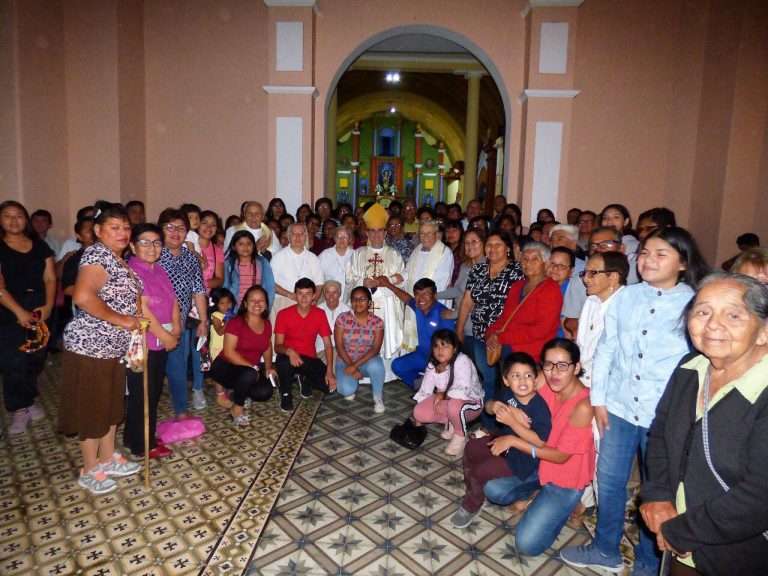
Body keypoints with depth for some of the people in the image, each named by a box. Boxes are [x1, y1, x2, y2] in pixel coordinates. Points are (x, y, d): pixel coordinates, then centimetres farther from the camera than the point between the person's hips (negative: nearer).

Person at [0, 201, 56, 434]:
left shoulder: (40, 246, 9)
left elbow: (50, 278, 5)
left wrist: (49, 305, -9)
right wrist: (19, 311, -17)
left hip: (40, 309, 3)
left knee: (36, 358, 7)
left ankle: (29, 400, 26)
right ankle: (19, 410, 10)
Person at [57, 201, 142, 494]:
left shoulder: (118, 259, 12)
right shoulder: (98, 254, -17)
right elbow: (83, 297, -32)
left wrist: (135, 320, 4)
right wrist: (122, 320, -24)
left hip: (113, 347, 9)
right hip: (90, 347, -9)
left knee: (111, 404, 19)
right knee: (92, 407, 5)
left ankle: (108, 459, 36)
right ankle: (89, 471, 22)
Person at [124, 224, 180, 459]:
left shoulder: (159, 270, 12)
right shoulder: (131, 271, -16)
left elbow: (172, 300, 11)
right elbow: (141, 310, -21)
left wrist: (175, 330, -4)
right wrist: (166, 337, -14)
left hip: (161, 342, 9)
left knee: (153, 393, 18)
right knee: (143, 395, 3)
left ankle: (133, 438, 34)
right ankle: (143, 446, 18)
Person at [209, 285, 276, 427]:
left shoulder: (267, 325, 2)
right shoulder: (236, 323, -17)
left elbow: (267, 347, 17)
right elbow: (229, 352, -22)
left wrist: (268, 367, 0)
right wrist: (253, 367, -25)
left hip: (251, 369, 6)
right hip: (225, 367, -6)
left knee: (265, 392, -18)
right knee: (249, 374, -36)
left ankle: (239, 392, 15)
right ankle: (237, 408, -9)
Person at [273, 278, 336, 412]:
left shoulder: (320, 314, -5)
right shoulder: (283, 314, -12)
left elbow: (328, 345, -4)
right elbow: (277, 346, -14)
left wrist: (330, 371, -16)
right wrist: (289, 351, -38)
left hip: (310, 360, 2)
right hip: (289, 357, -2)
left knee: (330, 385, -19)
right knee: (284, 363, -39)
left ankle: (304, 378, 14)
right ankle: (285, 395, -6)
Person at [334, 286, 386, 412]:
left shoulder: (377, 322, -9)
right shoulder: (342, 318, -9)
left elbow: (375, 349, -15)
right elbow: (339, 346, -10)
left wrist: (355, 365, -25)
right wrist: (351, 368, -18)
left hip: (367, 361, 0)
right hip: (346, 361, 0)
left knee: (376, 364, -36)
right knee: (346, 390, -27)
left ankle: (378, 397, -9)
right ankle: (351, 384, 12)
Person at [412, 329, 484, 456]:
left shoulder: (462, 361, -26)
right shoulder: (432, 366, -5)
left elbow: (462, 392, -33)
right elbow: (424, 391, -1)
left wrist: (443, 395, -20)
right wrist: (418, 422, -1)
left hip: (471, 402, -6)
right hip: (445, 401, 6)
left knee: (454, 405, -40)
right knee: (419, 412, -15)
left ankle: (460, 436, -10)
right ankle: (450, 422, 7)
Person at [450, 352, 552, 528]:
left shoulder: (540, 407, -31)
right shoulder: (507, 393, -13)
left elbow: (540, 441, -36)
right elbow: (488, 405, 5)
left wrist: (512, 421, -38)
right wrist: (493, 405, -20)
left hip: (523, 456, -8)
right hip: (503, 440, 8)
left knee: (480, 471, -11)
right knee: (471, 448, 15)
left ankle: (471, 506, 18)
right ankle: (470, 489, 38)